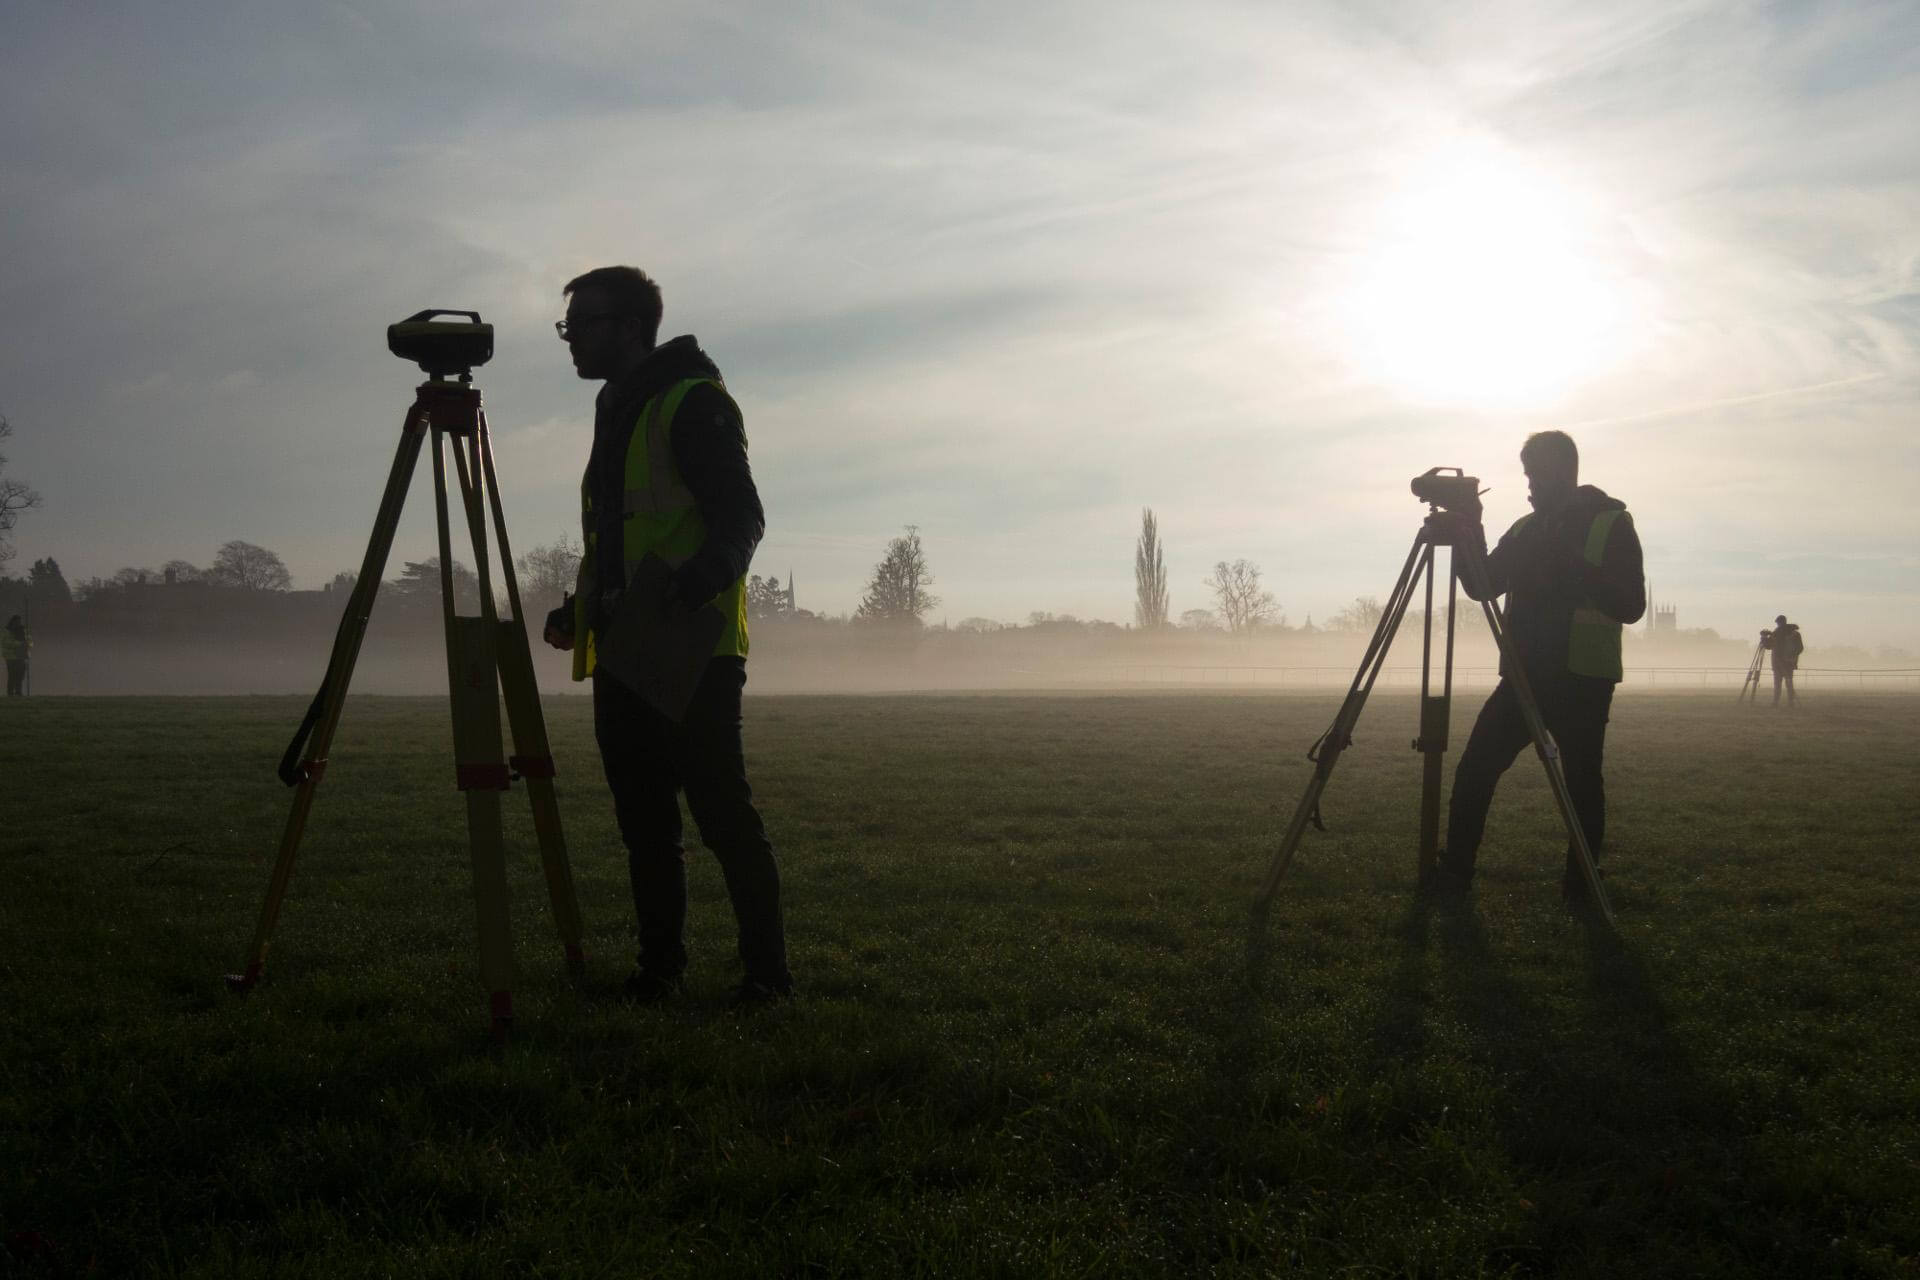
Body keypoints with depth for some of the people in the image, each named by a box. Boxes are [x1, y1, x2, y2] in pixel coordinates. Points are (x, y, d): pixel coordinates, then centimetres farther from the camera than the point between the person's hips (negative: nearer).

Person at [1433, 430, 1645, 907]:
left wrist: (1572, 567, -24)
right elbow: (1482, 587, 11)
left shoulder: (1611, 524, -3)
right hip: (1524, 675, 5)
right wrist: (1471, 535, -4)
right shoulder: (1527, 528, 14)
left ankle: (1581, 895, 13)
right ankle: (1453, 874, 5)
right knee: (1473, 771, -4)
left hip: (1583, 680, -5)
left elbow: (1630, 605, -12)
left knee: (1582, 785, 0)